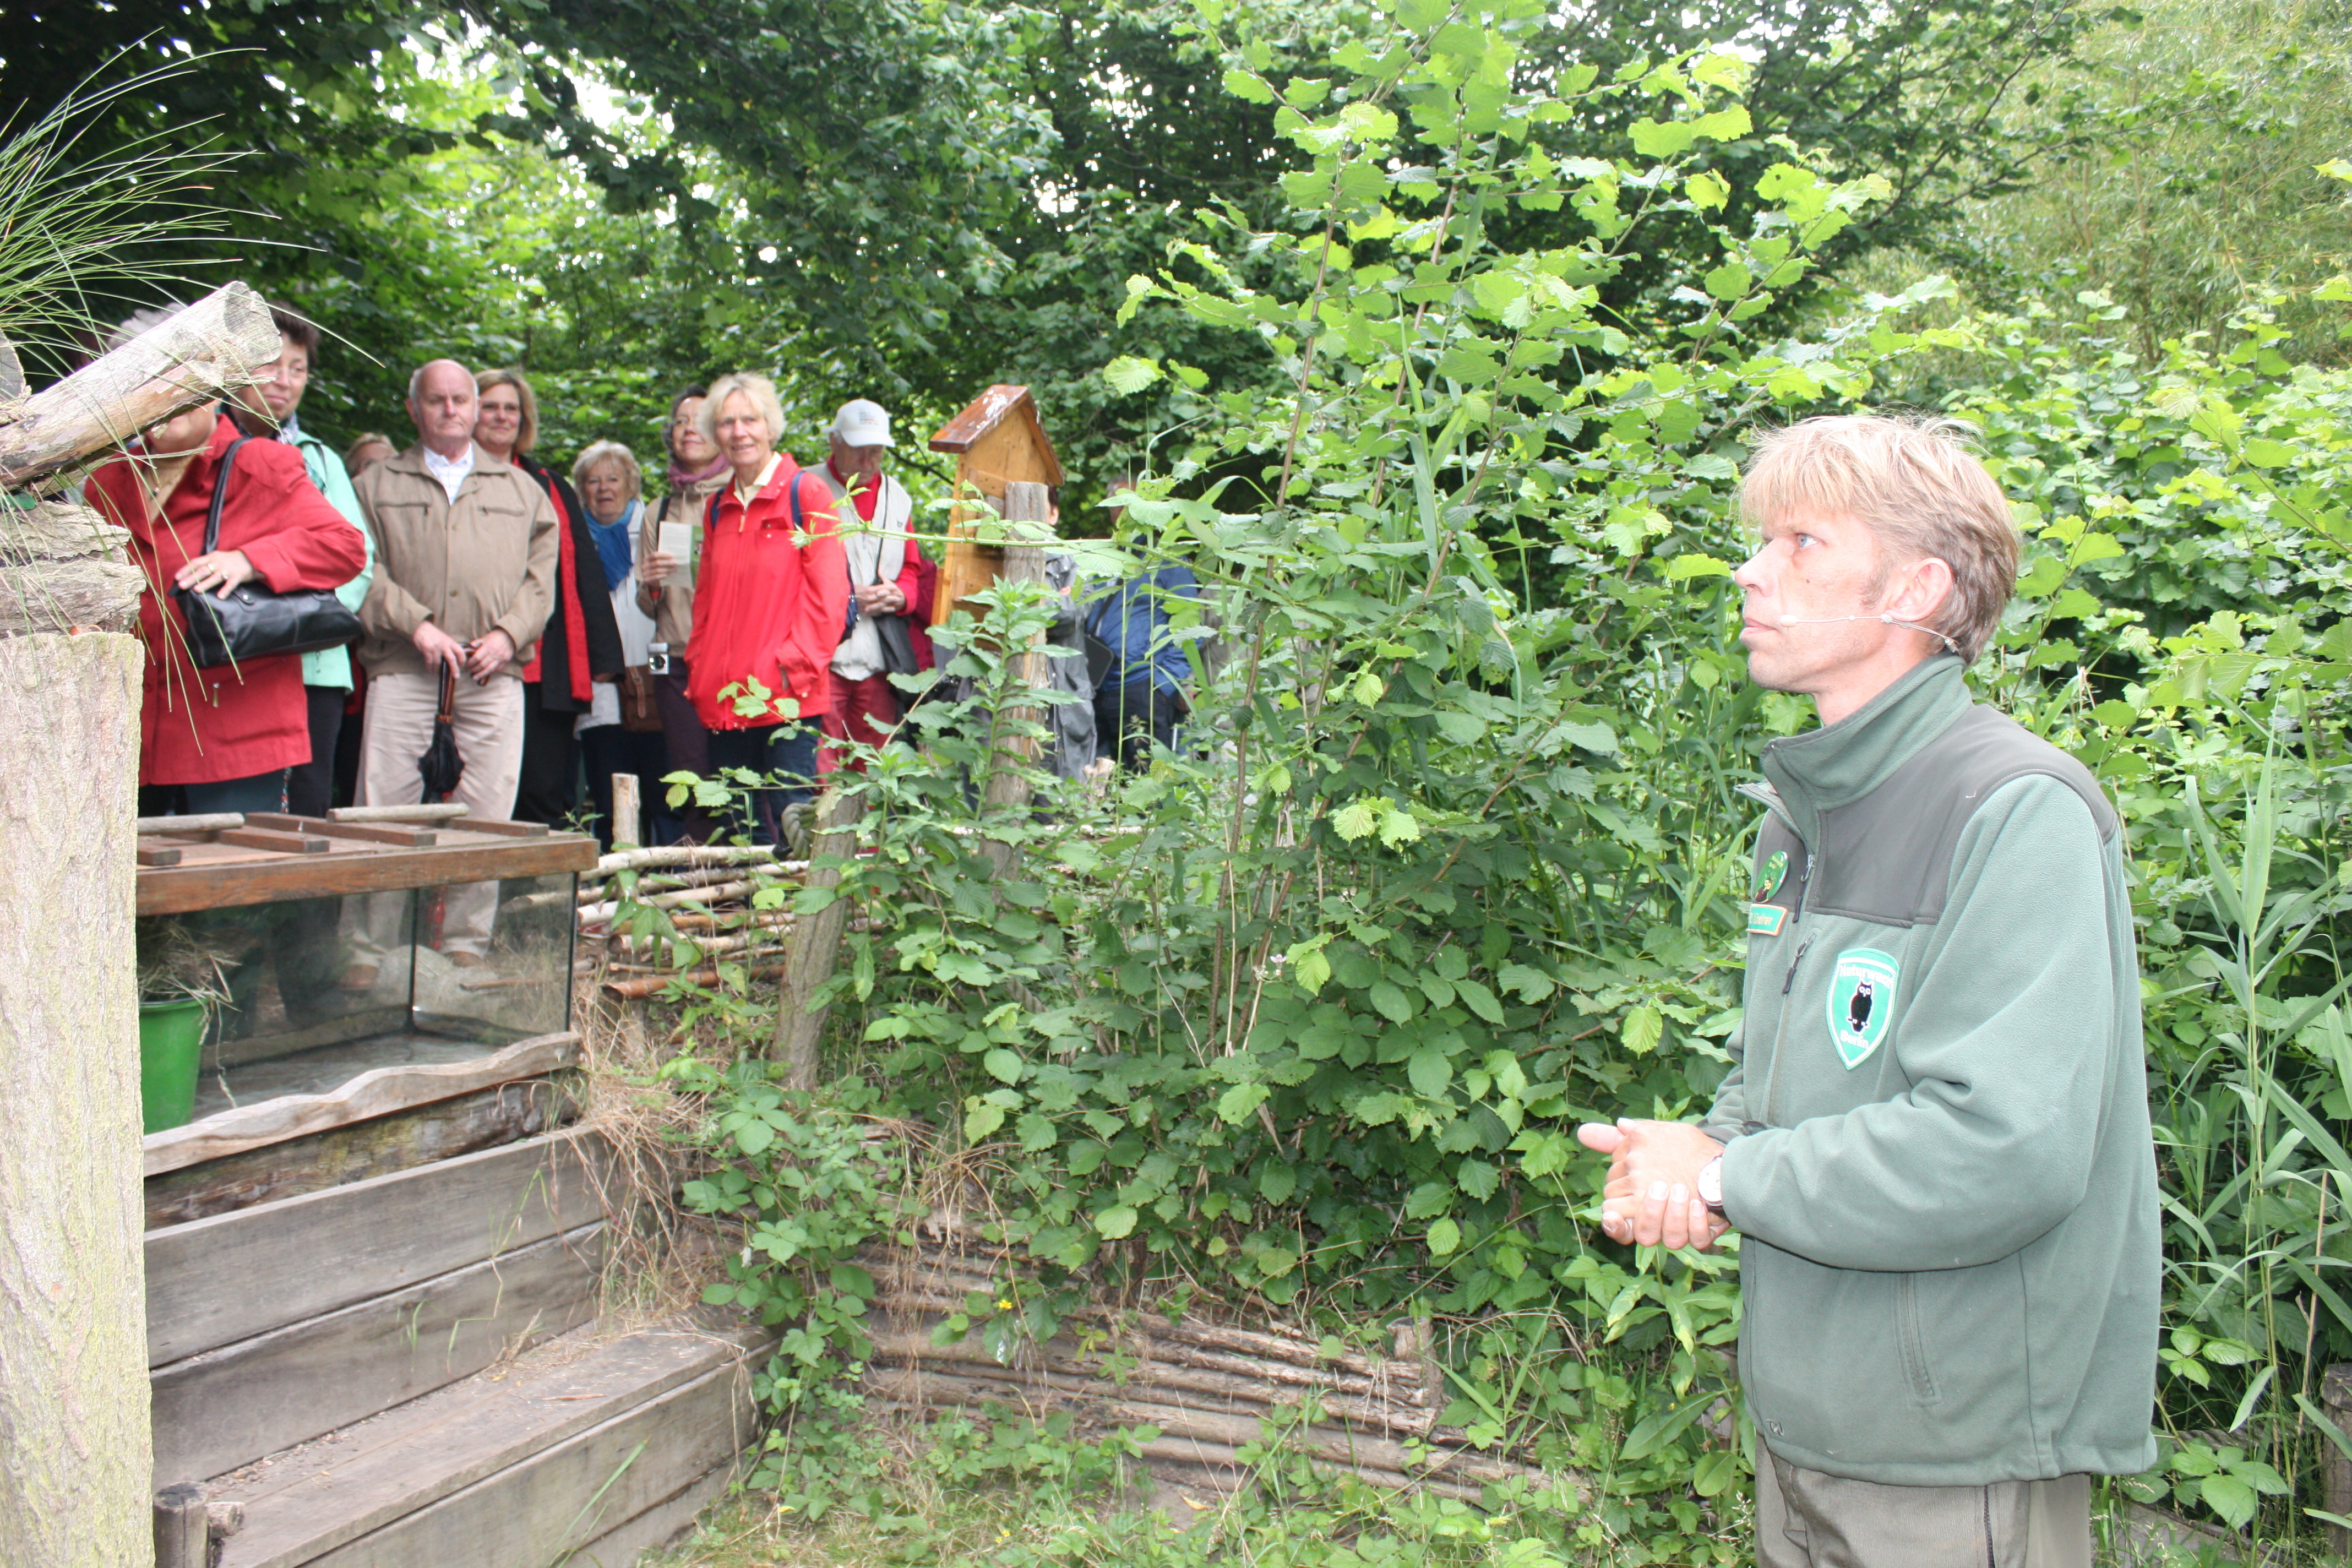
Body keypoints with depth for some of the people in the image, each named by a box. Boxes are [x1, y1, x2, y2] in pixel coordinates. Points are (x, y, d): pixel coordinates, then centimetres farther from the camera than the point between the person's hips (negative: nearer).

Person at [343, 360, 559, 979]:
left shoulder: (520, 489, 19)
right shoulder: (377, 486, 15)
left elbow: (542, 575, 13)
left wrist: (508, 633, -4)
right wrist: (416, 625, -11)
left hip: (494, 677, 1)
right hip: (402, 672, -1)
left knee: (485, 820, -1)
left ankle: (466, 947, 8)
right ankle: (367, 951, 5)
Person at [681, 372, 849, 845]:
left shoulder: (806, 493, -1)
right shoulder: (718, 508, 17)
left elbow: (828, 591, -7)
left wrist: (796, 665, -13)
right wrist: (699, 671, 11)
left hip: (788, 694, -6)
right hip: (725, 695, 6)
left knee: (792, 819, -8)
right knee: (739, 826, 9)